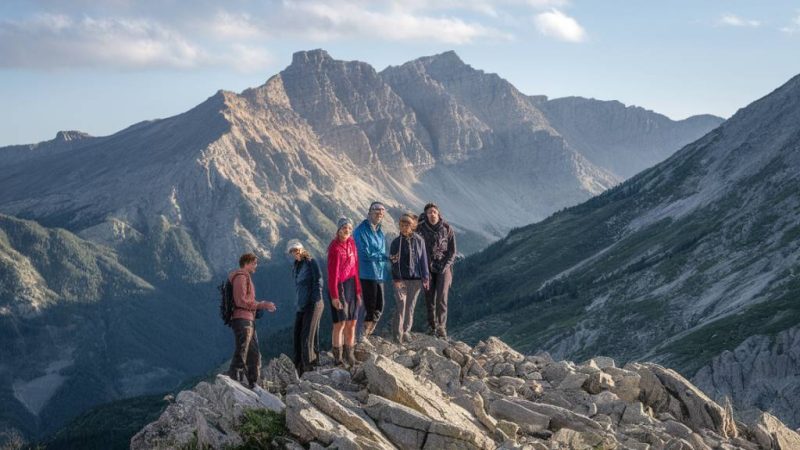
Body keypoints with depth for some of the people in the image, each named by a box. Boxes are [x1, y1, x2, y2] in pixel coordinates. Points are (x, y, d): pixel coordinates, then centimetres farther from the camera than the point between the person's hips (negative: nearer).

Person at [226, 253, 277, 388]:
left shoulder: (245, 277, 21)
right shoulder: (241, 277, -10)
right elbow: (241, 301, -19)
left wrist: (264, 305, 12)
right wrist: (262, 305, -15)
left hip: (248, 321, 10)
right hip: (242, 320, -10)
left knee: (254, 355, 14)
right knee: (241, 355, -12)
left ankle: (253, 384, 19)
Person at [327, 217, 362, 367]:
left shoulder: (352, 244, 9)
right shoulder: (335, 247, -13)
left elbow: (355, 268, 12)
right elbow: (333, 272, -15)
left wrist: (358, 291, 11)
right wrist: (334, 296, -17)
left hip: (351, 284, 7)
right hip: (339, 286, -7)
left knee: (352, 322, 9)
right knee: (340, 323, -4)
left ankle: (350, 356, 18)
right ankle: (338, 358, 4)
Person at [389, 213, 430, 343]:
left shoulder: (419, 241, 3)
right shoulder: (396, 242, 0)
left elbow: (423, 259, 7)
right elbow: (394, 262, -1)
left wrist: (425, 278, 4)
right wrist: (396, 279, -11)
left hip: (415, 279, 2)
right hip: (401, 279, -2)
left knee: (411, 306, 7)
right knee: (401, 305, -8)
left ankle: (406, 330, 18)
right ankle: (398, 333, -3)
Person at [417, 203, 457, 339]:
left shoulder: (447, 228, -1)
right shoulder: (421, 228, -2)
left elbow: (452, 251, 2)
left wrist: (445, 266, -9)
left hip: (444, 268, -1)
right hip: (427, 268, 1)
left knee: (442, 297, -13)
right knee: (429, 298, 2)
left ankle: (441, 327, -12)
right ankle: (432, 326, 12)